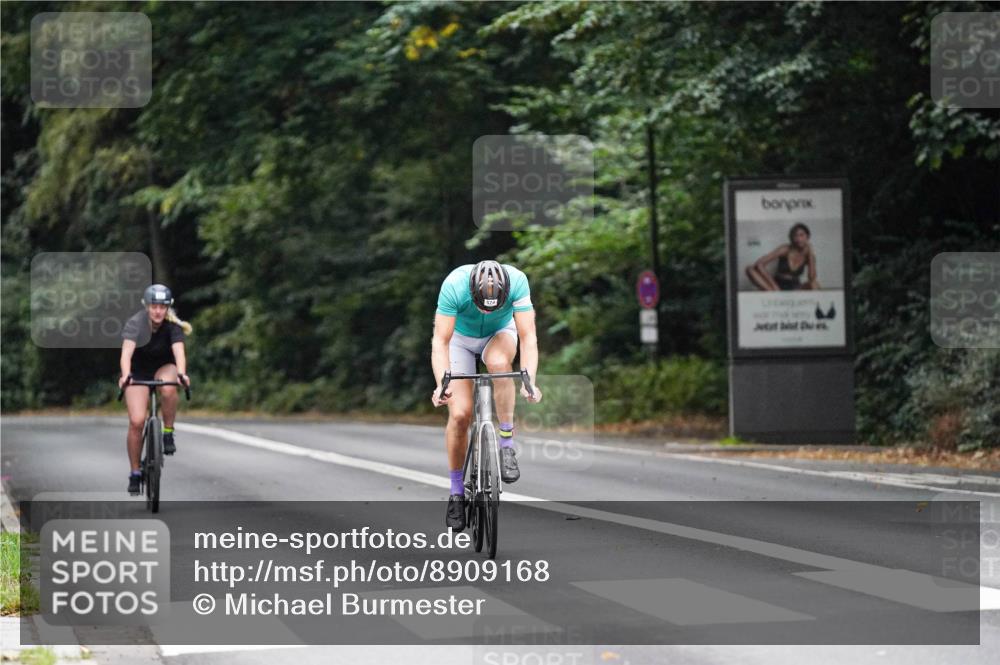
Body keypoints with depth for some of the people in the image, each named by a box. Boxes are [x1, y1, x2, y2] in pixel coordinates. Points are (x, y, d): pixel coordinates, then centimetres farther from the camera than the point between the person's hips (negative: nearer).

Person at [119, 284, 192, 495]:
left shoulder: (172, 326, -20)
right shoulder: (135, 324, -23)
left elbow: (179, 351, -35)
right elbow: (126, 352, -37)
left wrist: (181, 374, -55)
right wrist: (125, 375, -56)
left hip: (164, 367, 1)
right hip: (138, 372, -1)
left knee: (168, 389, -37)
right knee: (136, 421, -15)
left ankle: (168, 432, -14)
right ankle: (135, 472, 2)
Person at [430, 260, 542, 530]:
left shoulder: (517, 282, -34)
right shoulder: (454, 285, -36)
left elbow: (528, 338, -33)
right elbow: (440, 341, -33)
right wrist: (441, 384, -47)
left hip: (500, 333, 0)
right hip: (461, 337, 0)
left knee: (498, 363, -36)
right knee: (460, 414, -12)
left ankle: (507, 444, -21)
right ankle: (456, 491, 5)